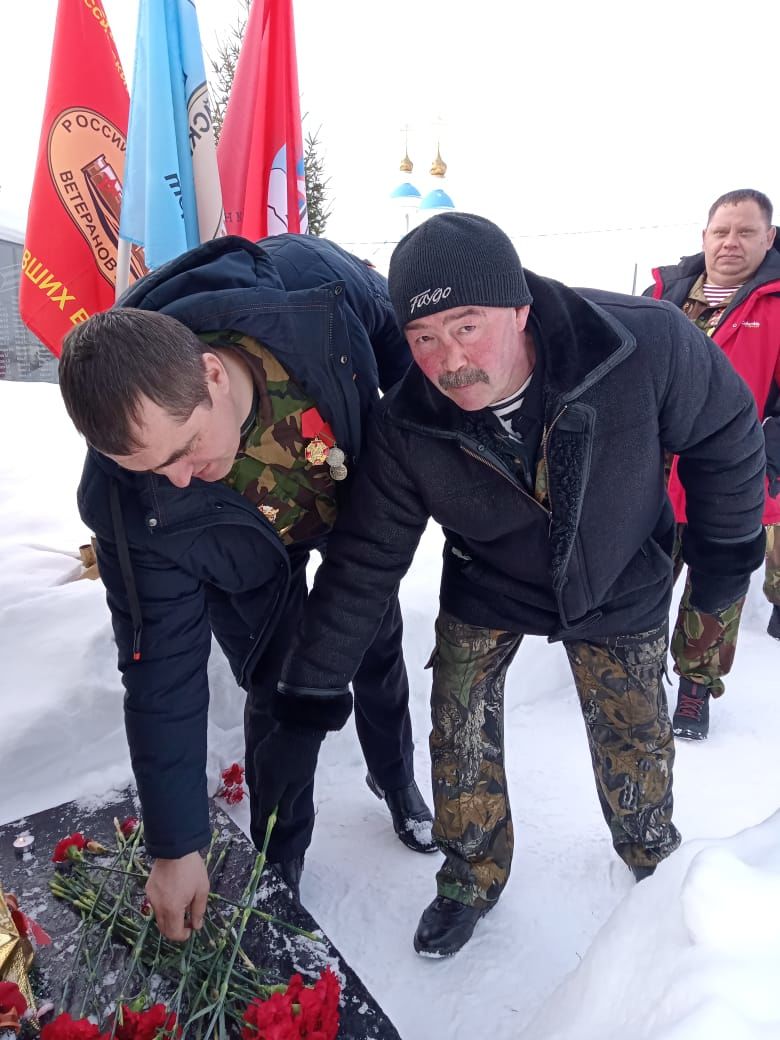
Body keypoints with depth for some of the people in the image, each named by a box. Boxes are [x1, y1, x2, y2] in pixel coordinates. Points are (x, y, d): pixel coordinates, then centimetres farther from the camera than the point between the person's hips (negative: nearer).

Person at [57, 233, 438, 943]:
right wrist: (176, 848, -19)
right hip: (246, 559, -2)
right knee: (283, 700, 0)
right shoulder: (135, 511, -37)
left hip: (361, 499, 3)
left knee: (380, 654, 18)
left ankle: (396, 777, 50)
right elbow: (164, 679, -27)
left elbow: (403, 338, -17)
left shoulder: (312, 283, -41)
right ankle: (279, 866, 32)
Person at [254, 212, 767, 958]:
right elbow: (362, 564, -20)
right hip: (487, 592, 1)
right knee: (459, 737, 0)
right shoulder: (404, 430, -27)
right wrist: (305, 706, -20)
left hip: (621, 588, 0)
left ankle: (653, 855, 48)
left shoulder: (647, 346, -32)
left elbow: (724, 433, -12)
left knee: (633, 736, 14)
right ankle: (473, 876, 31)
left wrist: (727, 548, -2)